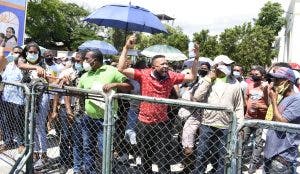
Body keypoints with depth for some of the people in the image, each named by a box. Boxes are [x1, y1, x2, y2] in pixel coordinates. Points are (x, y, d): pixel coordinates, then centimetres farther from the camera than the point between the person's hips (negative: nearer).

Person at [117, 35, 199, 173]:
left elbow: (192, 77, 2)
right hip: (144, 123, 0)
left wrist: (196, 58, -7)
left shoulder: (171, 76, -4)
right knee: (145, 158, 20)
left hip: (162, 123, 0)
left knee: (163, 160, 6)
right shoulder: (143, 75, -10)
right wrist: (126, 48, -18)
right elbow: (121, 69, -15)